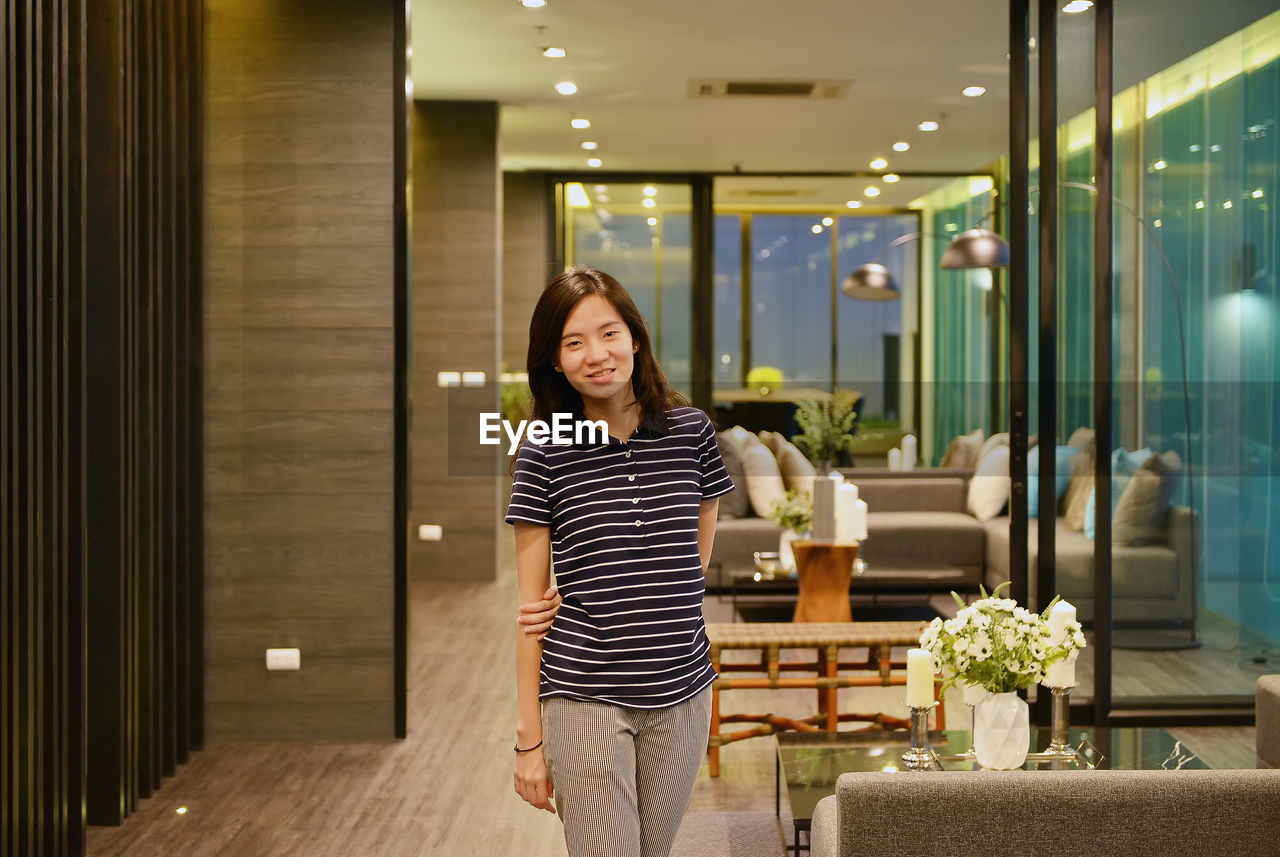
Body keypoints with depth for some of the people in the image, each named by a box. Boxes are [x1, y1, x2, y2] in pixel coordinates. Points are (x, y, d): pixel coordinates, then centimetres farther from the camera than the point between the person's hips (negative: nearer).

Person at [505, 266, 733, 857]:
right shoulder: (544, 454, -5)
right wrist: (529, 737, -5)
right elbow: (532, 607, -3)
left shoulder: (690, 431, 2)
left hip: (682, 693, 3)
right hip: (584, 700, -3)